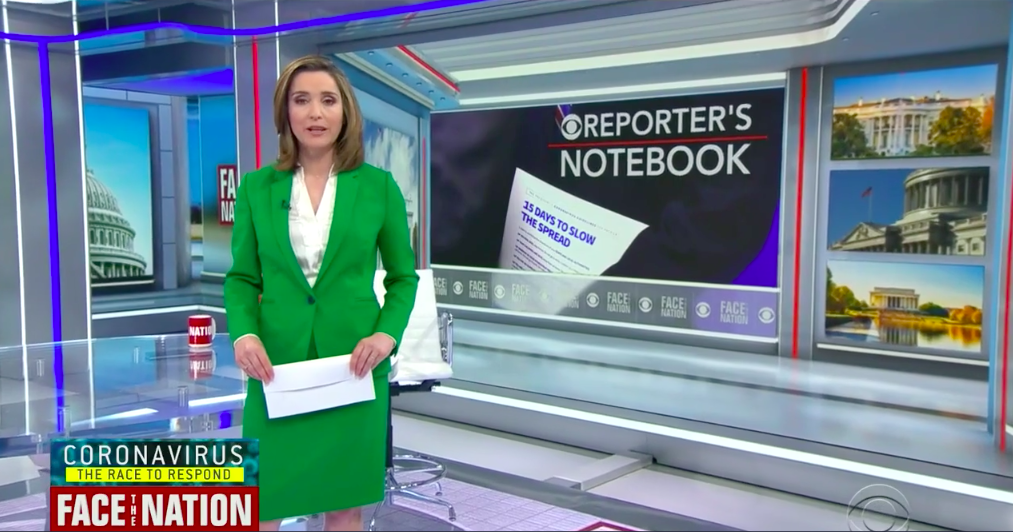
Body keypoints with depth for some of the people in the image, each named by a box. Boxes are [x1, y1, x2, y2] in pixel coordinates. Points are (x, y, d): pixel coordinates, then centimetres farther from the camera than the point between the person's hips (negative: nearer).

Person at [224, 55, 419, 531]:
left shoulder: (378, 186, 0)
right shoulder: (257, 187, 2)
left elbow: (403, 276, 6)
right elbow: (241, 277, 7)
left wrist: (388, 333, -11)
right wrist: (244, 333, -12)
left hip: (354, 365, 0)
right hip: (277, 365, 1)